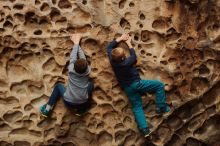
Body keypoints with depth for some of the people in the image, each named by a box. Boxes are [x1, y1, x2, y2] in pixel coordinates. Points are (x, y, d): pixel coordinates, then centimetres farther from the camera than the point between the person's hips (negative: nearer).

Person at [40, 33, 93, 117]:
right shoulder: (87, 72, -8)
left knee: (58, 86, 25)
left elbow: (73, 56, 4)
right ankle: (81, 110, 20)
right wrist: (78, 43, 13)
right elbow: (82, 57, 4)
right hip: (82, 104, 0)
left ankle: (47, 109, 18)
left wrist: (76, 43, 19)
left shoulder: (71, 70, -10)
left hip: (68, 103, 0)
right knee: (90, 84, 21)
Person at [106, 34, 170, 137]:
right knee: (160, 85, 1)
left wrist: (120, 38, 7)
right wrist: (129, 43, 10)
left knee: (137, 108, 10)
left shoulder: (112, 60, -11)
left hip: (127, 88, 7)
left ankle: (144, 128, 0)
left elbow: (109, 47, 6)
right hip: (136, 83, -6)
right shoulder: (127, 62, -24)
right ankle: (161, 107, 1)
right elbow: (134, 56, 0)